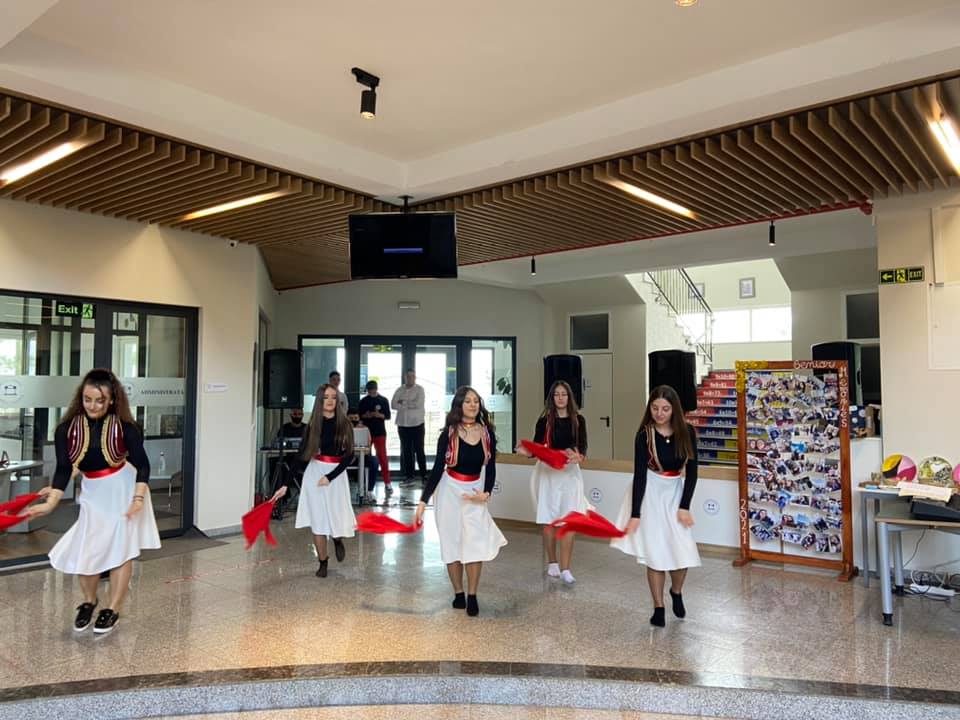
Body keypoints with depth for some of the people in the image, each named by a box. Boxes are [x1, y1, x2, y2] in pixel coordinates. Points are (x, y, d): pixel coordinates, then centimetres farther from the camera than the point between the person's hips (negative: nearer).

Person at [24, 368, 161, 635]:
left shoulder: (124, 426, -19)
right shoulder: (67, 429, -12)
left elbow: (142, 464, -17)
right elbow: (64, 469, -14)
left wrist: (138, 497, -29)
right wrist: (51, 502, -26)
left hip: (124, 489, -3)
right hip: (93, 493, 3)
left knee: (121, 549, 2)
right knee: (84, 550, 4)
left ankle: (113, 610, 18)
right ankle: (89, 601, 32)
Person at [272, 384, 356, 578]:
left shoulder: (344, 425, -3)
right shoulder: (313, 425, -1)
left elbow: (349, 455, -5)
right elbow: (303, 456, 0)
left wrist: (330, 477, -15)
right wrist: (286, 484, -5)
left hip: (337, 475, -1)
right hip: (314, 474, 1)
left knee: (339, 518, -6)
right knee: (317, 520, 3)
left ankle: (338, 540, 31)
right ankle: (323, 563, 20)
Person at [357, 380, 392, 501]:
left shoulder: (383, 400, 2)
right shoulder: (363, 401, 6)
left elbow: (388, 416, 1)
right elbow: (359, 415, 6)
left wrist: (379, 415, -17)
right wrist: (365, 415, -14)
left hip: (380, 432, -2)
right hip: (366, 432, 2)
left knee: (382, 457, -4)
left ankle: (387, 483, 4)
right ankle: (368, 489, 13)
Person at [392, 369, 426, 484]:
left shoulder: (419, 389, 0)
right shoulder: (399, 390, 9)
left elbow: (419, 404, -14)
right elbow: (394, 404, -3)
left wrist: (404, 403, -7)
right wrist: (411, 405, -11)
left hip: (417, 424, -3)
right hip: (403, 424, 3)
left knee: (419, 450, 0)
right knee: (406, 451, 6)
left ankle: (423, 474, 6)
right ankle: (409, 475, 12)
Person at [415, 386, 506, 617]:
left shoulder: (487, 433, -4)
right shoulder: (448, 434, -11)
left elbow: (490, 468, 3)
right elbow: (437, 469, -10)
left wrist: (486, 493, -14)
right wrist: (423, 502, -14)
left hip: (475, 494, 2)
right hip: (450, 492, -2)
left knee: (476, 544, -4)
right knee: (452, 543, 6)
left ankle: (472, 596, 9)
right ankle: (458, 593, 20)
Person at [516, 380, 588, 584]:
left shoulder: (578, 420, 2)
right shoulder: (544, 420, 1)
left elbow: (583, 446, -3)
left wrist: (579, 456, -25)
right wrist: (527, 452, -23)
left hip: (570, 472, 0)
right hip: (548, 472, 0)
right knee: (549, 521, 5)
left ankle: (565, 569, -4)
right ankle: (552, 563, 22)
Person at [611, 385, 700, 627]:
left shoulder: (686, 432, -8)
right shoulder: (645, 434, -16)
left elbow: (691, 471, -4)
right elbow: (639, 474, -18)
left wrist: (684, 506, -10)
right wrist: (635, 514, -21)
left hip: (676, 492, 3)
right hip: (650, 493, -2)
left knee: (682, 551, -2)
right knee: (655, 552, -2)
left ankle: (676, 592, 29)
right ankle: (658, 607, 16)